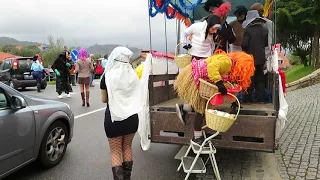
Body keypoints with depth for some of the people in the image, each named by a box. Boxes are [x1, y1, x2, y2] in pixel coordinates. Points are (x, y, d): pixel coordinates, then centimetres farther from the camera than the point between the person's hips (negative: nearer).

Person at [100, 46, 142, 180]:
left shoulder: (107, 76, -11)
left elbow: (104, 99, -1)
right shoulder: (133, 75, -4)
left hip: (114, 117, -3)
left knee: (116, 152, 9)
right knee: (127, 148, 20)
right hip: (132, 116, 4)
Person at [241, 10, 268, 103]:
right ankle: (261, 97, 17)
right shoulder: (264, 30, 4)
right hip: (261, 58, 5)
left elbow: (244, 44, -16)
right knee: (260, 78, 13)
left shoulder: (248, 29, -14)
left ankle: (248, 98, 9)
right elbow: (266, 43, 11)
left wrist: (245, 49, 4)